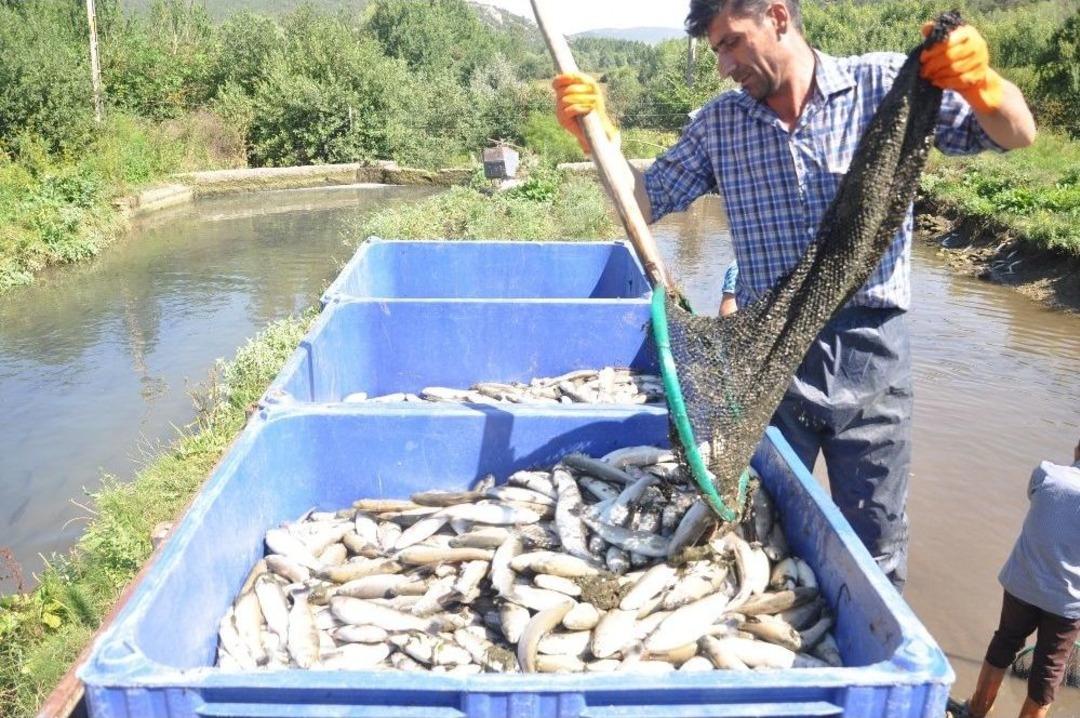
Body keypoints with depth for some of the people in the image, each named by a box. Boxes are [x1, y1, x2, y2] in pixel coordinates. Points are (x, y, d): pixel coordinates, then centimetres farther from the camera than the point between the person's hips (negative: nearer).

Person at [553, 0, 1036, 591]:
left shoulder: (885, 83, -2)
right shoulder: (719, 123, 6)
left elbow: (1016, 135, -1)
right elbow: (643, 203, 7)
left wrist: (979, 82, -23)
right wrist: (597, 133, -8)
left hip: (869, 354, -2)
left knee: (876, 551, 11)